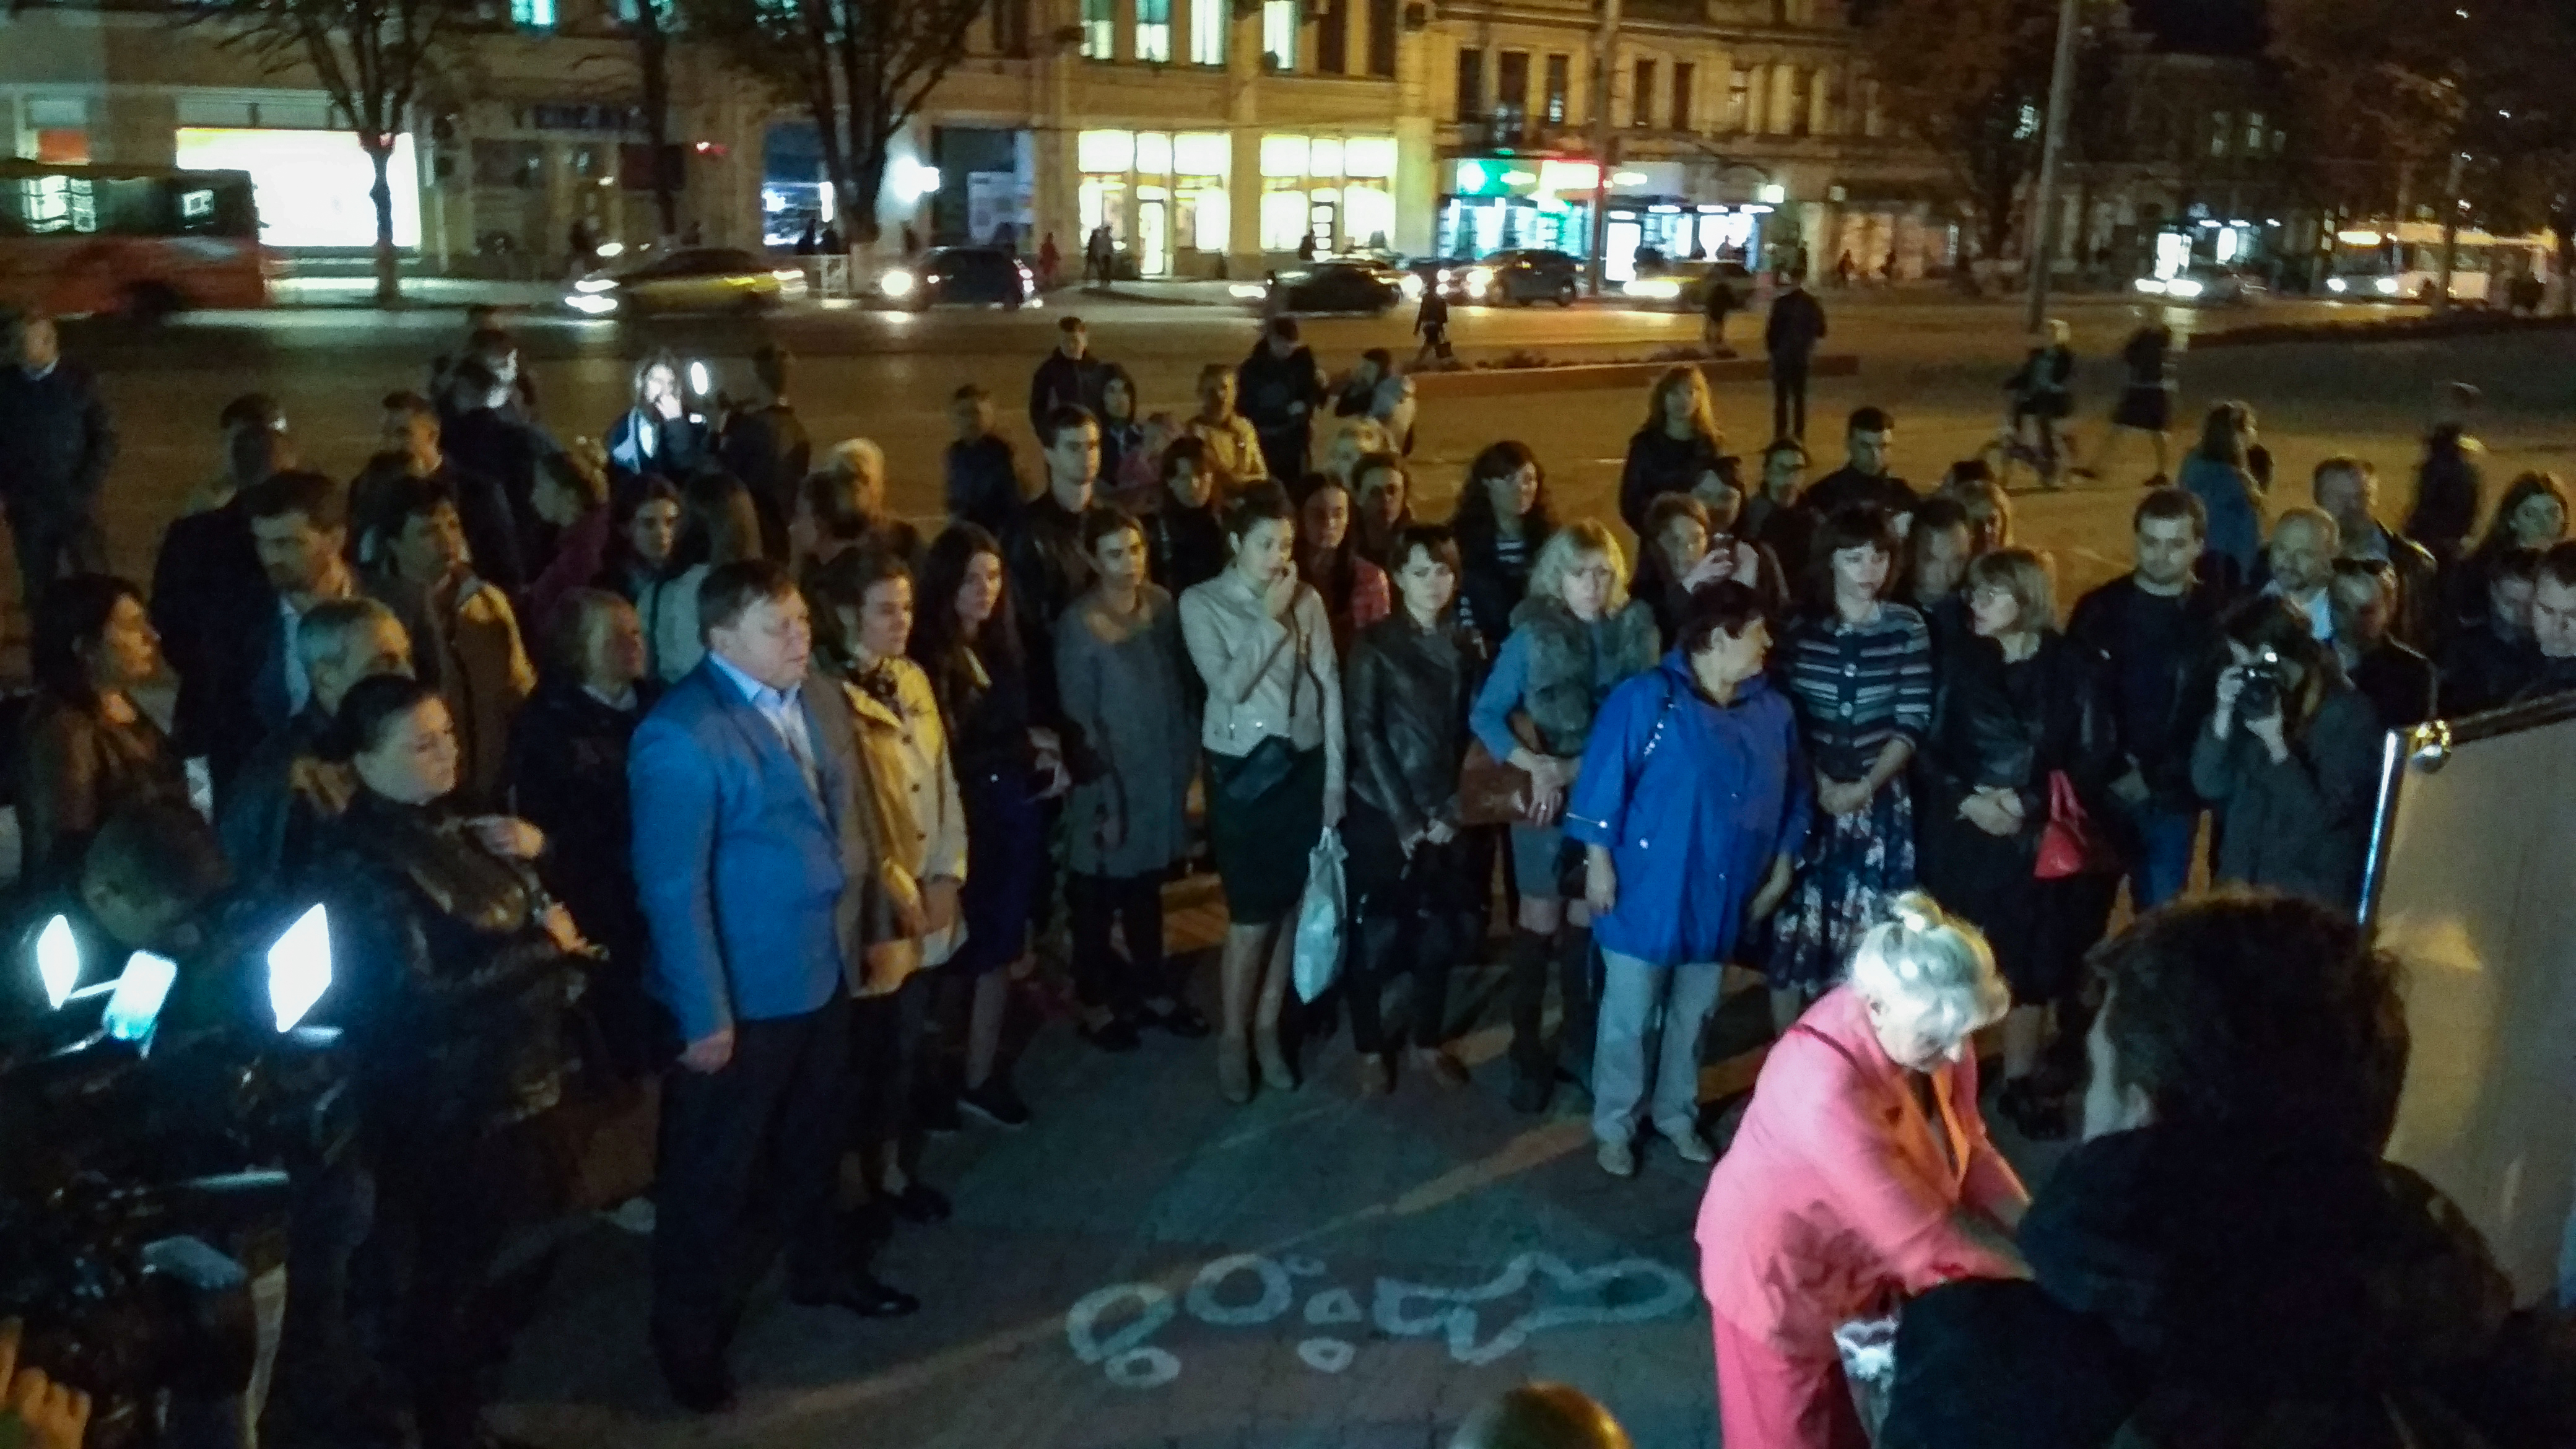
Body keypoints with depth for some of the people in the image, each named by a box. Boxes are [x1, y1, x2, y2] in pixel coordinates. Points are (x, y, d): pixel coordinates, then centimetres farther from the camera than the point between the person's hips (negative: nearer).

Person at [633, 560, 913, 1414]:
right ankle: (689, 1334, 28)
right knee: (714, 1170, 10)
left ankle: (821, 1270, 48)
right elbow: (673, 886, -23)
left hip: (824, 971, 7)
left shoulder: (820, 702, 2)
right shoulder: (682, 736, -22)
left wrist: (853, 931, 10)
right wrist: (704, 1015, -22)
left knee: (815, 1142, 26)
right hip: (741, 996, -7)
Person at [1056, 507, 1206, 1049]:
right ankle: (1096, 1004, 25)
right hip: (1109, 782, -4)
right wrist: (1106, 797, -15)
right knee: (1098, 896, 10)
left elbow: (1177, 688, 7)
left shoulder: (1162, 605, -1)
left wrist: (1187, 760, 5)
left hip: (1161, 774, 5)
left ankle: (1154, 990, 34)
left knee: (1146, 888, 19)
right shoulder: (1079, 626, -15)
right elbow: (1079, 720, -14)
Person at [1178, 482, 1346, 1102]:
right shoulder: (1202, 603, -5)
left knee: (1290, 907, 8)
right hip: (1242, 769, -3)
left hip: (1302, 764, 3)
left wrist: (1335, 776, 1)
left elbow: (1330, 688, 4)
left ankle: (1267, 1031, 24)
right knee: (1252, 916, -1)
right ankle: (1232, 1039, 18)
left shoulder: (1308, 601, 3)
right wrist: (1270, 618, -16)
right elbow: (1228, 684, -17)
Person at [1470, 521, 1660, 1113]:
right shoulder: (1532, 635, -8)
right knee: (1541, 915, 5)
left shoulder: (1637, 629, -3)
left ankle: (1578, 1038, 27)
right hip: (1548, 793, -2)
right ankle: (1527, 1046, 15)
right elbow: (1485, 714, -8)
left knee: (1589, 914, 13)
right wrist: (1535, 766, -21)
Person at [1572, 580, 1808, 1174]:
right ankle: (1613, 1126, 21)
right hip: (1646, 892, -5)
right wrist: (1599, 864, -16)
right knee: (1629, 1017, 4)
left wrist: (1781, 868, 10)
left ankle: (1676, 1115, 36)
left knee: (1693, 1015, 18)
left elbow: (1791, 796, 12)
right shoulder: (1646, 698, -14)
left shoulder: (1772, 711, 4)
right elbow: (1602, 783, -15)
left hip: (1720, 897, 5)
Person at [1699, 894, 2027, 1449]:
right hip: (1777, 1268, -7)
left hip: (1854, 1253, 7)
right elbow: (1920, 1236, -35)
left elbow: (1969, 1149, -3)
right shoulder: (1827, 1084, -40)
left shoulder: (1930, 1028, -17)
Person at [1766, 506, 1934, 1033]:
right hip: (1806, 797, 0)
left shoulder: (1908, 628, 1)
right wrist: (1820, 782, -12)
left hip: (1879, 801, 0)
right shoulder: (1799, 626, 1)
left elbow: (1912, 723, -2)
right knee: (1793, 929, 1)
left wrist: (1865, 786, -12)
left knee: (1869, 937, 3)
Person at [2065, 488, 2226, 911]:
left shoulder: (2219, 619, 0)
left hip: (2171, 798, 0)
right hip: (2098, 790, 0)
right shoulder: (2099, 608, 2)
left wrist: (2155, 779, -8)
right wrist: (2115, 771, -9)